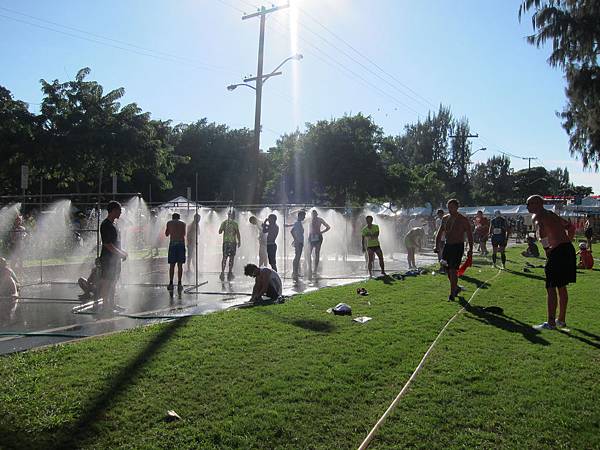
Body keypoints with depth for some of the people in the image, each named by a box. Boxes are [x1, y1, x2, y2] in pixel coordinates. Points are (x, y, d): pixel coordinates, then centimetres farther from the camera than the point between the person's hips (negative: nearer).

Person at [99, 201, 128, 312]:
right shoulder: (106, 224, -15)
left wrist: (122, 252, 13)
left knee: (113, 281, 14)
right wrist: (120, 253, -17)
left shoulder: (112, 224, 16)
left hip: (115, 257, 10)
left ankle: (111, 303, 22)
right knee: (106, 282, -3)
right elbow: (107, 244, -20)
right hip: (108, 258, -10)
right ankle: (106, 304, 2)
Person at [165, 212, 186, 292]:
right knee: (180, 265, 3)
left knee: (172, 265, 5)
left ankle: (171, 284, 3)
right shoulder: (183, 223, 10)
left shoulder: (169, 223, 9)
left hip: (172, 244, 0)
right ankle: (179, 284, -1)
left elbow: (166, 234, 17)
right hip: (181, 244, 0)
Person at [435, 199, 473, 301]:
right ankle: (456, 288, 31)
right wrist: (437, 246, 5)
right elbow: (439, 233, 16)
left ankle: (452, 293, -4)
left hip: (458, 247, -6)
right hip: (447, 246, 6)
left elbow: (469, 235, -4)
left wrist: (470, 249, -11)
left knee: (453, 270, -12)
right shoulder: (445, 219, 9)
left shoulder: (463, 220, -6)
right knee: (448, 270, 9)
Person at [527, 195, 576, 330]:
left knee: (551, 288, -2)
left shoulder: (537, 216, -5)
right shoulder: (551, 214, 22)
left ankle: (551, 322, 1)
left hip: (557, 252, -9)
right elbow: (571, 227, 27)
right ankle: (561, 320, 27)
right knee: (561, 287, 18)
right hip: (568, 249, 9)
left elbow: (542, 230, -23)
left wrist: (546, 247, -12)